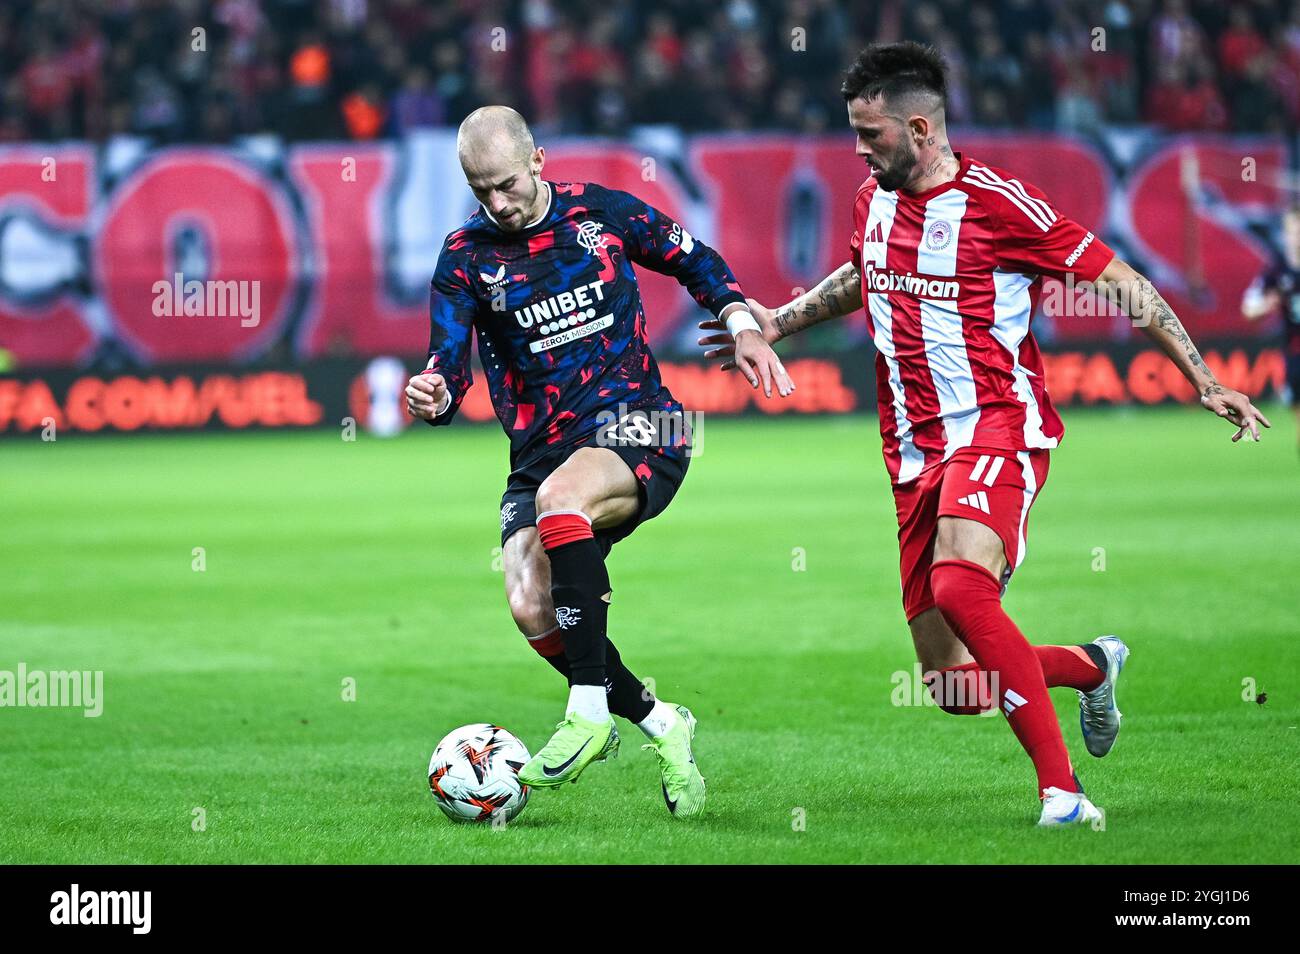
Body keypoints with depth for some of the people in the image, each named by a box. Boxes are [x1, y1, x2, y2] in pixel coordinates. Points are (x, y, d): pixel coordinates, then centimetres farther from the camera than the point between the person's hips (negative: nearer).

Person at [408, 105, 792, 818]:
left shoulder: (601, 211, 1)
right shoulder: (465, 257, 1)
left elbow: (693, 260, 17)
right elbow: (448, 370, -5)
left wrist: (741, 325, 2)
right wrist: (433, 396, -29)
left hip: (637, 425, -3)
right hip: (541, 449, 3)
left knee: (560, 496, -36)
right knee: (529, 607, -20)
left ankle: (589, 713, -30)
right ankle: (655, 721, 5)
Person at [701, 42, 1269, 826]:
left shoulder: (996, 202, -10)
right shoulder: (875, 201, 11)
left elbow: (1121, 283, -6)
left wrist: (1205, 381, -8)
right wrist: (777, 322, 37)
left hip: (997, 429, -7)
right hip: (916, 453, 7)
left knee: (959, 585, -35)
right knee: (956, 691, 1)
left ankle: (1062, 792, -29)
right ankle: (1093, 665, 33)